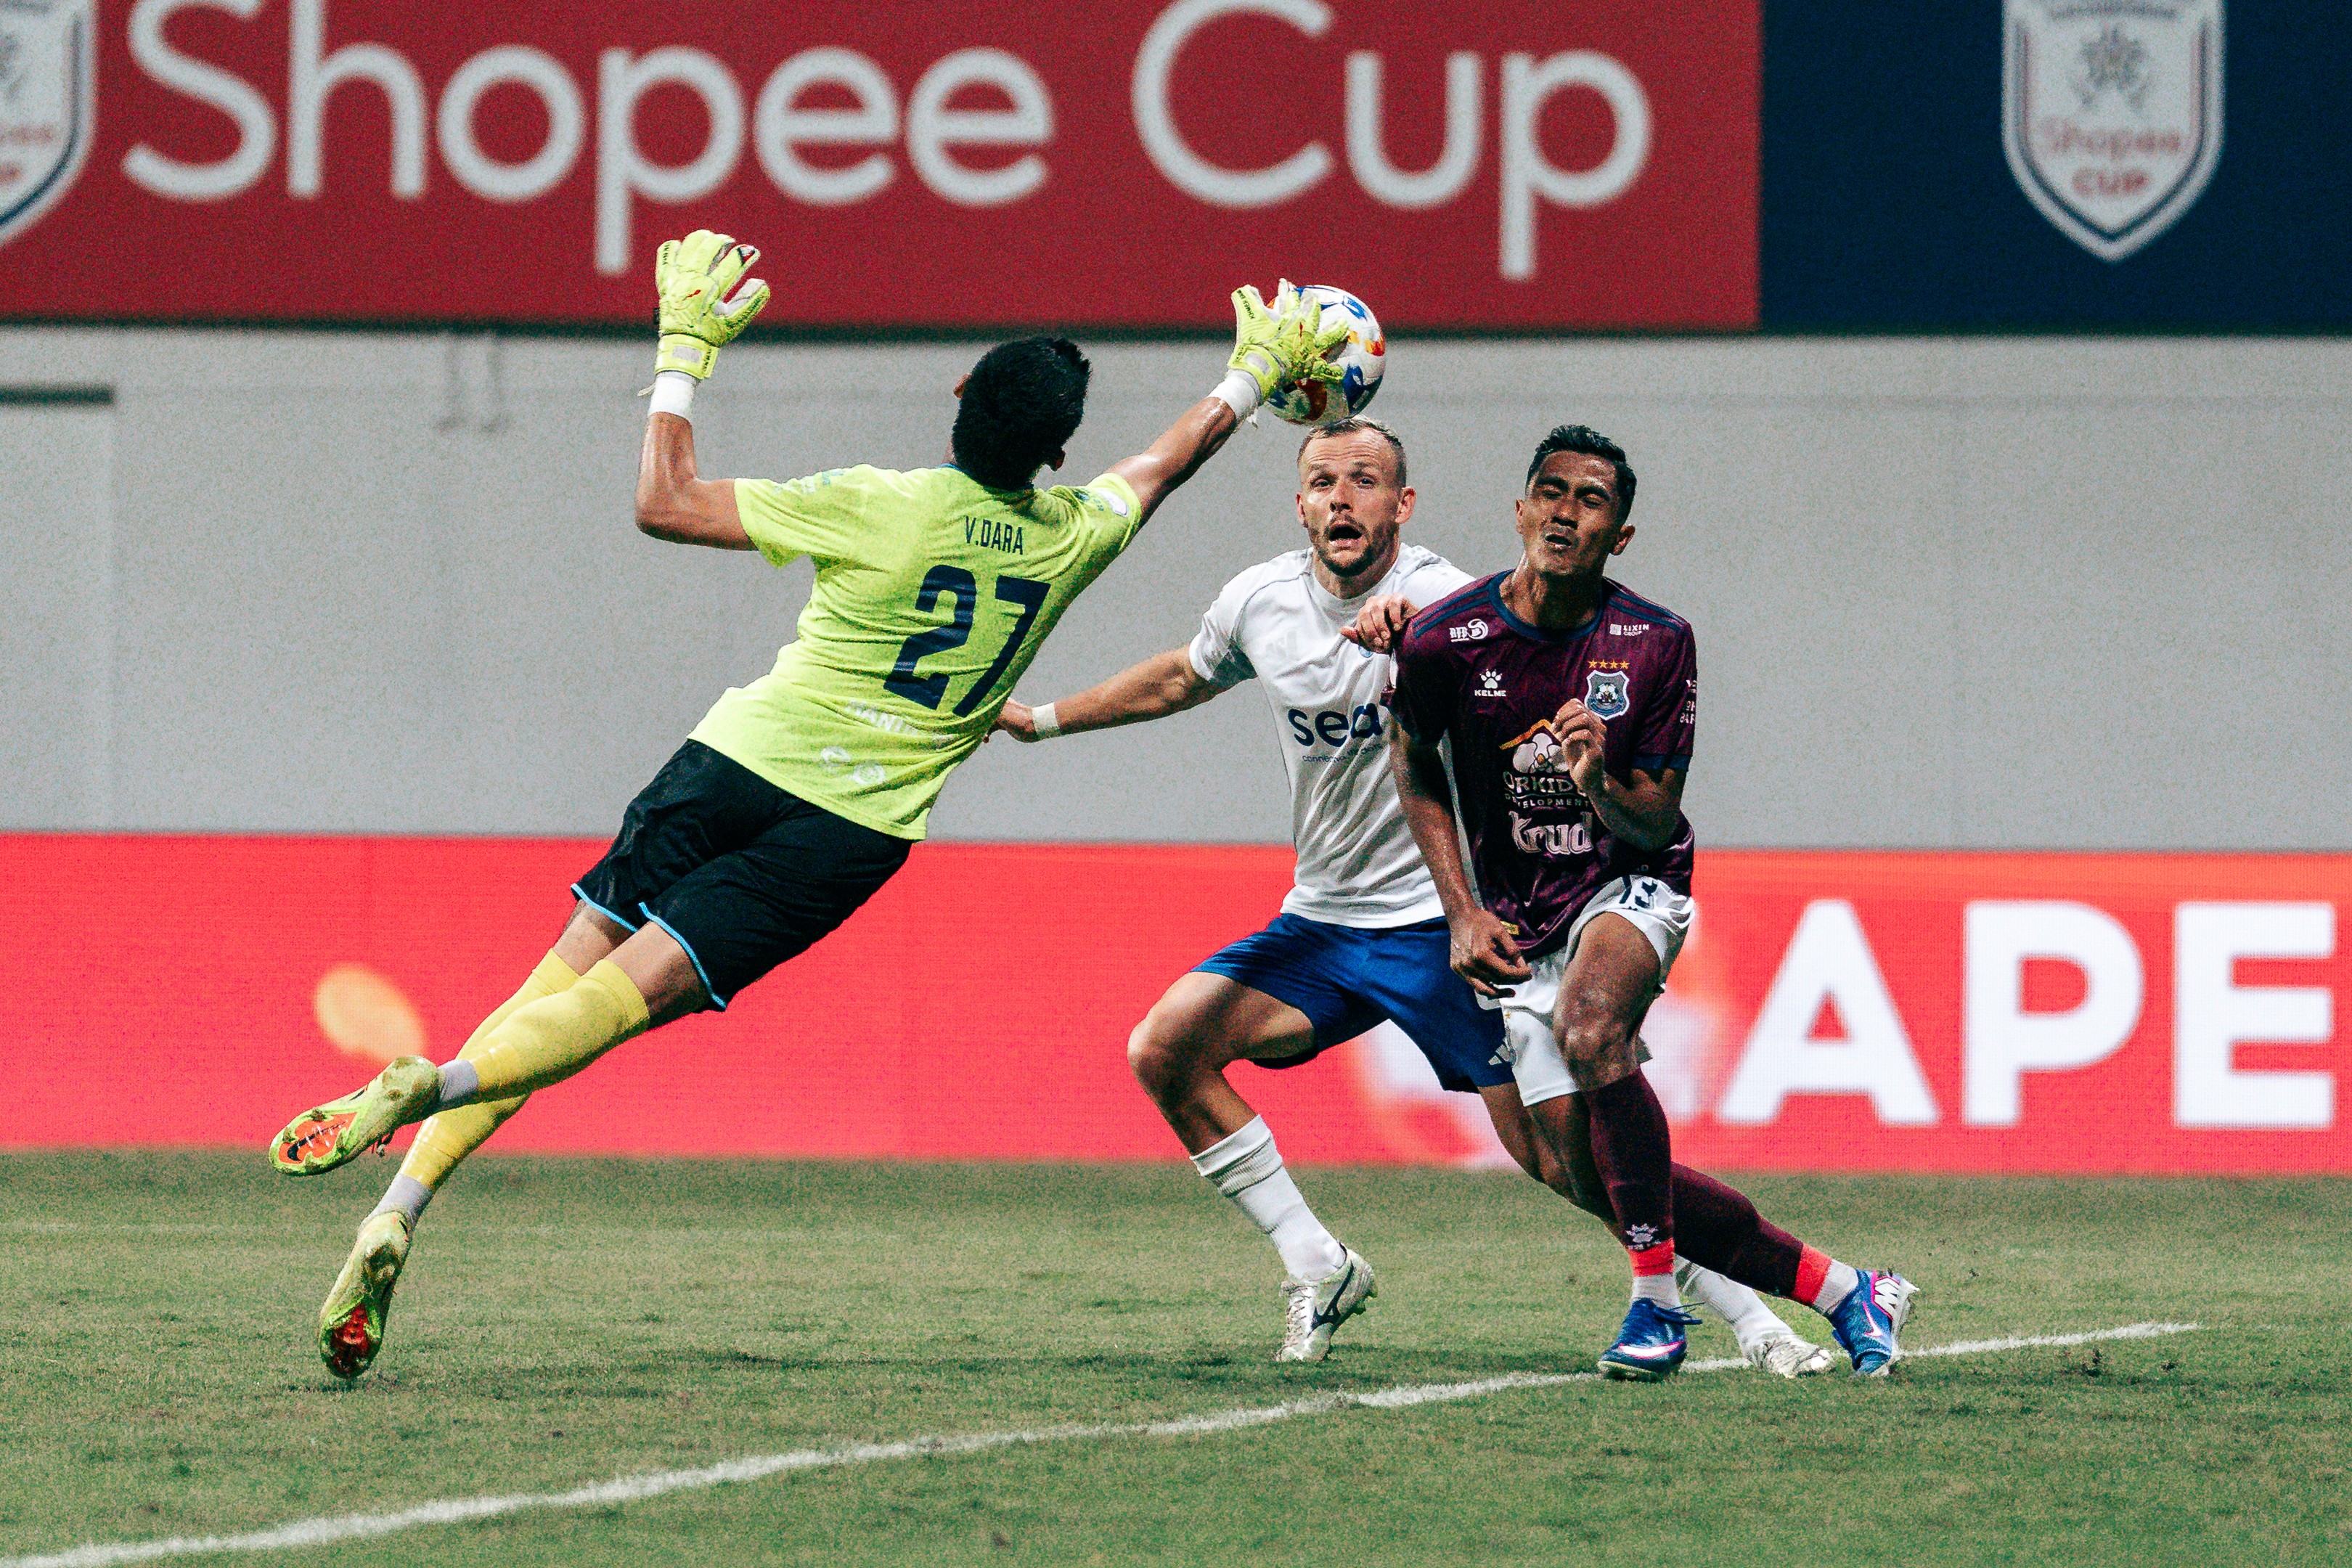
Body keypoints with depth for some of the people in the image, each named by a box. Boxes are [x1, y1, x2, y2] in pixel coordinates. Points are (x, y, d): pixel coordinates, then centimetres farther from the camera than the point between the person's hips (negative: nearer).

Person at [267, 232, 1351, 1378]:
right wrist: (1264, 367, 42)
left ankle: (398, 1208, -11)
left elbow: (665, 504, -3)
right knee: (626, 997, -7)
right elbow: (1173, 458, 25)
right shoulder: (1072, 536, 2)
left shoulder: (881, 508, -8)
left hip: (739, 766, -1)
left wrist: (686, 345, 8)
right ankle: (430, 1088, -36)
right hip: (853, 831, 1)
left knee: (560, 984, 4)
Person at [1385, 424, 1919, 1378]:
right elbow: (1417, 766, 11)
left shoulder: (1656, 646, -10)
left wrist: (1601, 786, -29)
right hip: (1521, 923, 3)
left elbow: (1657, 829, -7)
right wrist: (1461, 911, 1)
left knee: (1590, 1028, -37)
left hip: (1630, 888, -3)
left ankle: (1658, 1300, -27)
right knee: (1587, 1170, -9)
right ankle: (1838, 1289, 4)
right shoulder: (1444, 642, -9)